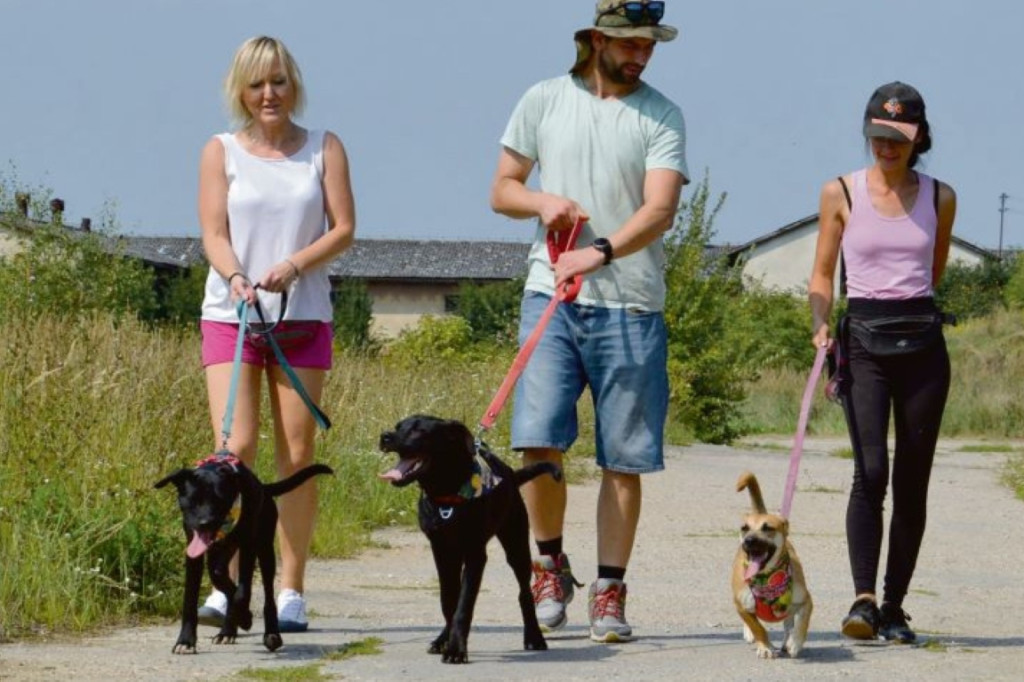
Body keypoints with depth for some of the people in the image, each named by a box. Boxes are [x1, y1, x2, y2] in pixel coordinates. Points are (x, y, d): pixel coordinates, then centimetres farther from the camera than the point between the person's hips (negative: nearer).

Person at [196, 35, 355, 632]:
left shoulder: (324, 149, 7)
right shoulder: (222, 151, 6)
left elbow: (344, 229, 1)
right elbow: (214, 235, -1)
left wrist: (293, 265, -15)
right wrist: (237, 278, -22)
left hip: (303, 316, 1)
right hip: (231, 315, -1)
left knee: (298, 454, 1)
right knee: (235, 450, -12)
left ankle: (292, 593, 6)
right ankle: (227, 587, -13)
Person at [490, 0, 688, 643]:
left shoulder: (661, 115, 2)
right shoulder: (544, 101, 7)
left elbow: (660, 209, -11)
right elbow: (502, 190, 14)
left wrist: (598, 253, -28)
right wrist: (543, 201, -8)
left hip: (630, 307, -1)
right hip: (551, 299, 1)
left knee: (624, 459, 0)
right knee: (538, 440, -12)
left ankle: (610, 591, 9)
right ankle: (551, 565, 9)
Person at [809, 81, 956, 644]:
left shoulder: (939, 198, 7)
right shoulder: (840, 194, 2)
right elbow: (822, 275, 7)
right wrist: (821, 324, -8)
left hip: (922, 341, 2)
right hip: (863, 339, -2)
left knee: (912, 481, 2)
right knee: (871, 471, -18)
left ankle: (894, 607, 10)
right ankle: (863, 600, -23)